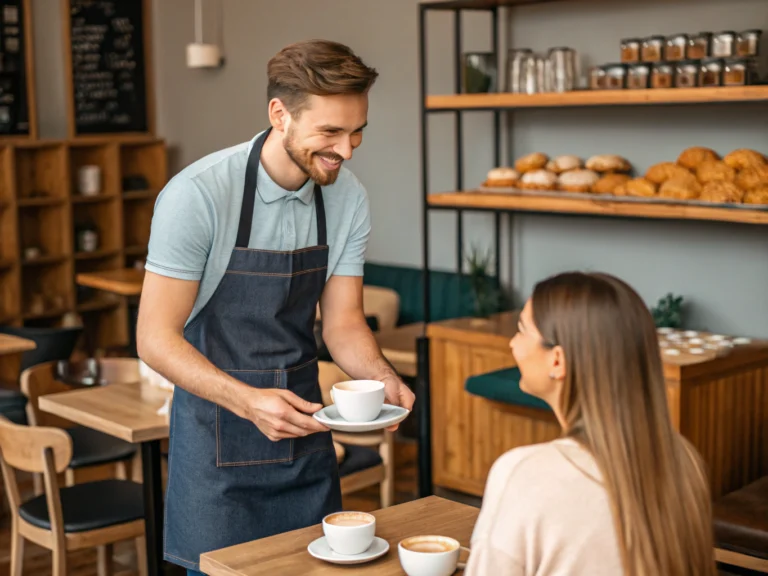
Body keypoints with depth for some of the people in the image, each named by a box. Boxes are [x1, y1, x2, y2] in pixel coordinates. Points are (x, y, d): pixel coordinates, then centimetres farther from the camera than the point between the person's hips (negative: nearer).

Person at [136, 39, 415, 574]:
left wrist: (383, 378, -19)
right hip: (218, 428, -5)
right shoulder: (197, 195, -21)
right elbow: (156, 339, -19)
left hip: (302, 420, 5)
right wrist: (248, 401, -32)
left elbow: (343, 323, 2)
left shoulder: (348, 197, -4)